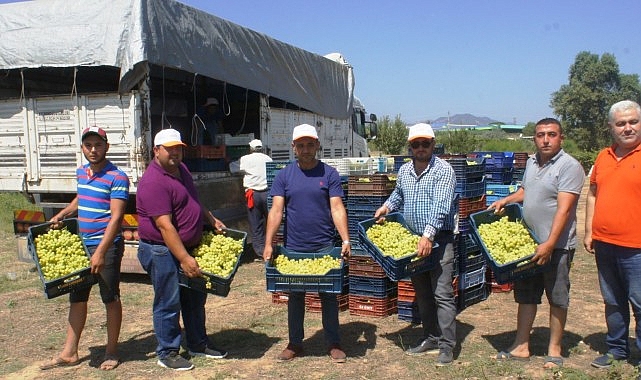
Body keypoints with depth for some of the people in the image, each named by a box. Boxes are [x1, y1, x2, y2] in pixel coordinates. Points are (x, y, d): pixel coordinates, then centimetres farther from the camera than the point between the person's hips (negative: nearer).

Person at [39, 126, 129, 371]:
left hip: (107, 246, -7)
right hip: (81, 244, 8)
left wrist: (100, 252, -26)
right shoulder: (81, 172, 10)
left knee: (110, 299, 4)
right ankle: (69, 353, 23)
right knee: (77, 298, 13)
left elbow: (116, 217, -20)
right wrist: (61, 215, 13)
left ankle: (112, 352, 18)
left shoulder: (117, 178, -14)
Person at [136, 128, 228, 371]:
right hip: (162, 251, -9)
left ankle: (198, 344, 32)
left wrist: (212, 220, 19)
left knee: (195, 299, 17)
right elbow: (165, 226, -26)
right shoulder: (154, 182, -22)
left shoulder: (181, 169, 8)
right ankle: (167, 353, 15)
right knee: (169, 303, 1)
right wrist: (184, 259, -27)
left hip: (188, 247, 10)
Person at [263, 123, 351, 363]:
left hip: (325, 247, -1)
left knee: (328, 296, 8)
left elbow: (337, 208, -8)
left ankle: (333, 344, 21)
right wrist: (268, 243, -15)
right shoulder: (284, 175, 2)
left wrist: (346, 240, -20)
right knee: (295, 297, 12)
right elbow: (276, 210, -5)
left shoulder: (329, 174, -1)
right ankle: (295, 344, 26)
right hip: (293, 248, 2)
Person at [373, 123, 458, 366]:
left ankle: (447, 346, 0)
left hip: (439, 239, -7)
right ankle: (431, 338, 25)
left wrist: (428, 237, -31)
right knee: (422, 293, 13)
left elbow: (440, 207, -22)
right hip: (413, 238, 7)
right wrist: (386, 207, 11)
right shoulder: (404, 170, 10)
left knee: (442, 294, -6)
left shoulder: (443, 170, -11)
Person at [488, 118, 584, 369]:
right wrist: (505, 200, 9)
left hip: (556, 245, -7)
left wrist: (549, 245, -26)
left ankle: (554, 350, 19)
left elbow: (564, 209, -21)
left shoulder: (569, 166, -14)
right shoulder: (532, 162, 10)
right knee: (525, 296, 13)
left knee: (557, 299, 7)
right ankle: (521, 346, 23)